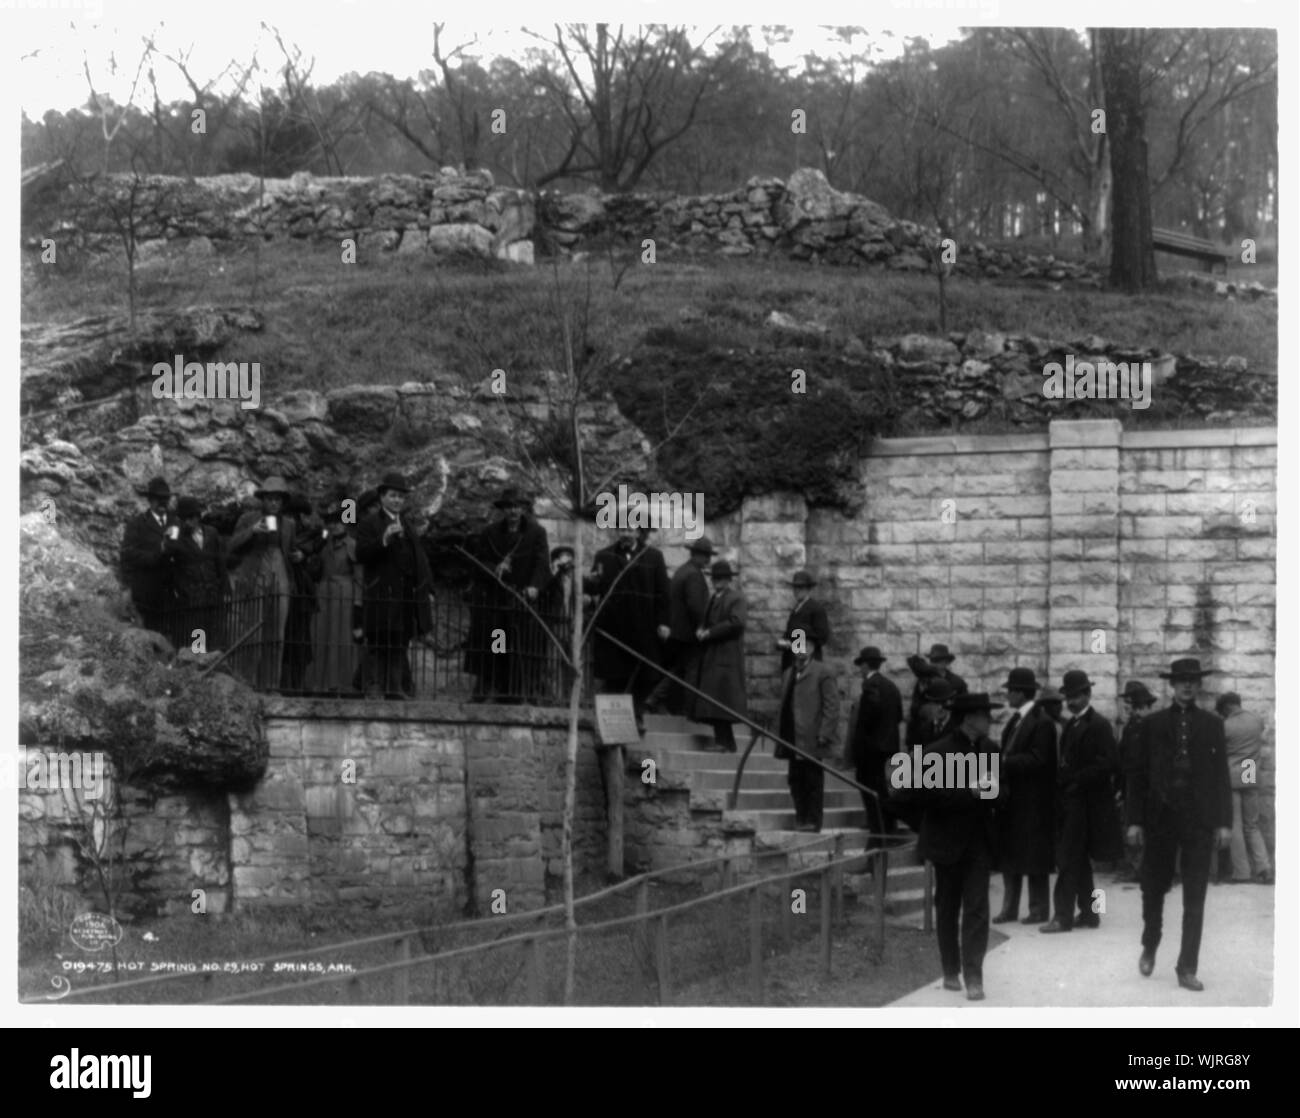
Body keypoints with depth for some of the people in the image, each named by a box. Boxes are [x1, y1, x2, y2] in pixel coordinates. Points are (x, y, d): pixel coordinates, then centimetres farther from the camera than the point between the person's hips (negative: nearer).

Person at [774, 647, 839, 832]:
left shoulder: (823, 674, -4)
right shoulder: (788, 674, 17)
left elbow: (832, 707, -9)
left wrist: (824, 735, -15)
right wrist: (780, 732, 11)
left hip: (812, 739, -7)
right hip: (793, 739, 7)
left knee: (813, 781, -3)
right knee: (796, 781, 7)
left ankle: (813, 822, 1)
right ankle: (801, 819, 14)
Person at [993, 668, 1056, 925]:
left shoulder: (1041, 723, -14)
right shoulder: (1014, 720, 13)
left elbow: (1037, 759, -20)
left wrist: (1005, 761, -22)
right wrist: (999, 760, -1)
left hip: (1031, 800, -9)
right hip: (1011, 798, 9)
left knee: (1033, 856, -1)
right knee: (1008, 855, 10)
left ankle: (1039, 909, 7)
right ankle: (1009, 907, 15)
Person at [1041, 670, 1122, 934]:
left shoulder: (1098, 725, -10)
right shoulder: (1071, 725, 16)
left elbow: (1109, 764, -17)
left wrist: (1076, 780, -17)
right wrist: (1062, 779, 2)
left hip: (1083, 803, -9)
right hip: (1069, 802, 9)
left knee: (1069, 860, -10)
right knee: (1079, 861, 13)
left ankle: (1064, 916, -10)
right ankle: (1088, 913, 19)